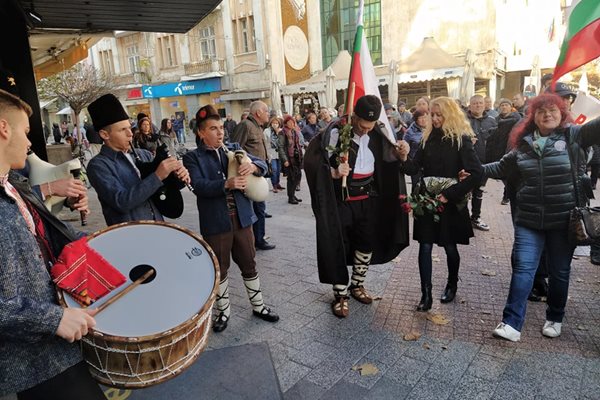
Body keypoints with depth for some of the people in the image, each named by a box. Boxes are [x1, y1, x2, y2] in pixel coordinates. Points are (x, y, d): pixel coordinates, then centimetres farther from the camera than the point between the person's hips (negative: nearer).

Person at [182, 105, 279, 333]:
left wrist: (253, 166, -20)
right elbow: (198, 185, -19)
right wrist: (227, 184, -33)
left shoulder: (234, 149, 8)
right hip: (216, 224, -3)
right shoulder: (193, 158, -3)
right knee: (220, 270, 11)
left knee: (249, 265, 14)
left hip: (241, 219, 3)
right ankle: (223, 311, 31)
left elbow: (263, 164, 4)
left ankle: (258, 306, 32)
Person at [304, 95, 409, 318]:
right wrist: (333, 172, -30)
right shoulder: (336, 133, -15)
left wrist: (402, 155, -9)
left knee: (366, 244, 13)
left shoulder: (377, 135, 1)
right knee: (338, 247, 0)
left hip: (367, 199, 5)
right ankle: (340, 294, 16)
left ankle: (357, 285, 34)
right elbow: (313, 162, -14)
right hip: (341, 199, -5)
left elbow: (389, 161, 12)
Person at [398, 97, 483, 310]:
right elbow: (415, 168, 1)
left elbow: (476, 173, -15)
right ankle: (426, 295, 7)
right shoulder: (428, 138, 5)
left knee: (450, 247, 12)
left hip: (450, 204, -3)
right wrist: (405, 158, -21)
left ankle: (452, 285, 37)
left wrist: (449, 194, -18)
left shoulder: (462, 140, -9)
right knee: (425, 247, 0)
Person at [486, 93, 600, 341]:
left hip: (564, 219, -1)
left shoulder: (573, 135, -1)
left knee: (559, 271, 12)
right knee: (523, 267, -2)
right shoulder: (524, 144, 6)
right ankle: (512, 322, 1)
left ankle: (555, 318, 32)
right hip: (529, 219, 2)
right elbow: (502, 168, 17)